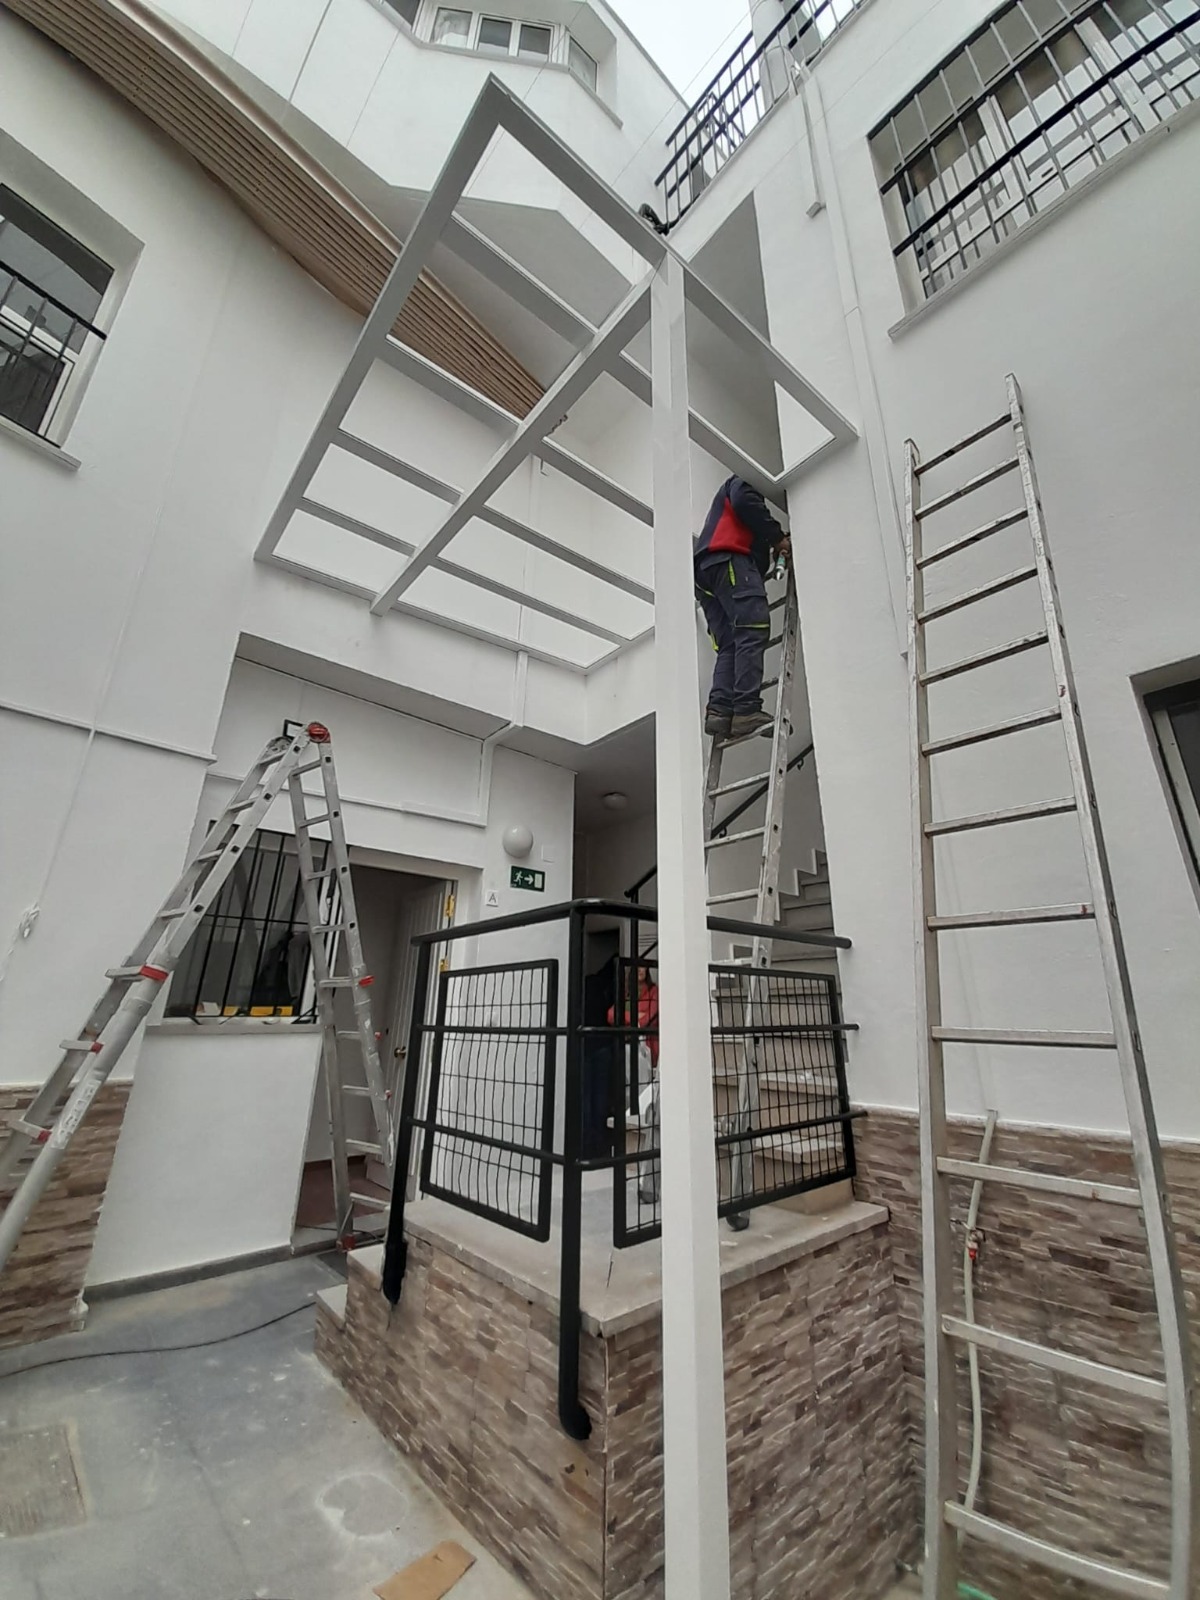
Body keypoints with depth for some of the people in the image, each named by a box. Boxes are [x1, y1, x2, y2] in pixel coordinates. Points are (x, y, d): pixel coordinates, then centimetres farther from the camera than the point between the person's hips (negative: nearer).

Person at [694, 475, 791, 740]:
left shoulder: (722, 501, 43)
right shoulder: (741, 483, 20)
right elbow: (744, 501, -4)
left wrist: (769, 552, 14)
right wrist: (778, 537, 0)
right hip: (729, 560, -8)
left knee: (729, 647, -6)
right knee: (753, 632, -21)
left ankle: (719, 711, -24)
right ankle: (747, 710, -34)